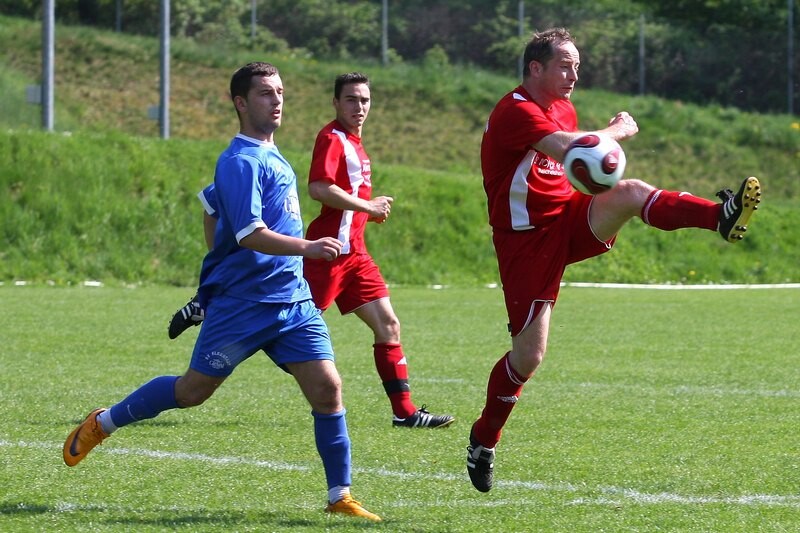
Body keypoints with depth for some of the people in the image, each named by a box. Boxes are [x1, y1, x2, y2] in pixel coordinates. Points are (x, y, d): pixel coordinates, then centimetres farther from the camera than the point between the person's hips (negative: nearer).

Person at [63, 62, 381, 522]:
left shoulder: (274, 158, 15)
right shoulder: (241, 161, -13)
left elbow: (211, 200, 29)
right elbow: (249, 233, -23)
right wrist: (306, 247, -34)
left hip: (293, 301, 7)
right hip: (241, 303, -7)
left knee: (327, 388, -6)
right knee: (194, 390, 3)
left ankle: (340, 496, 0)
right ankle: (102, 424, 24)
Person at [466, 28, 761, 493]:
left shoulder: (564, 109, 13)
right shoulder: (515, 112, -16)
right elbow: (565, 148, -32)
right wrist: (619, 131, -17)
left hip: (570, 217, 7)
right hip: (527, 235, -7)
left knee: (631, 193, -24)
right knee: (530, 352, -6)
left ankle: (721, 217, -47)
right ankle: (483, 441, 12)